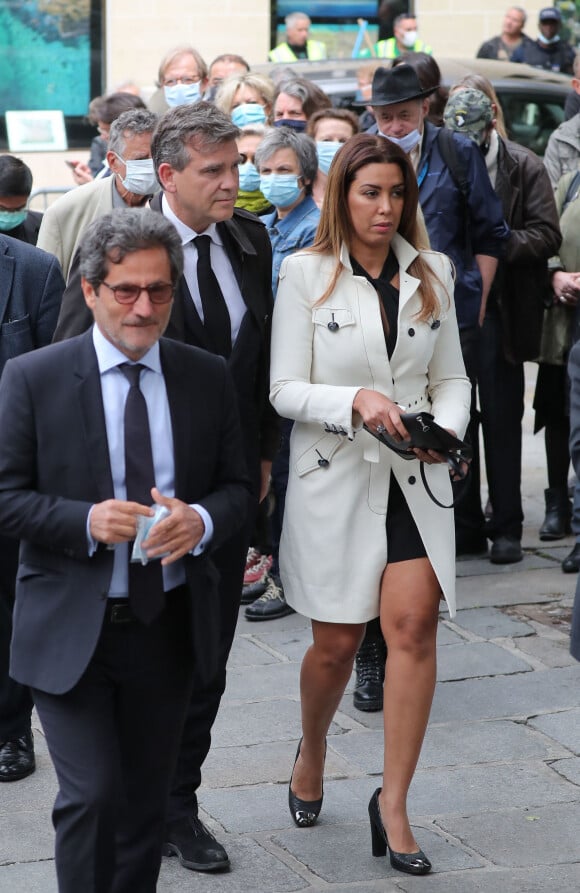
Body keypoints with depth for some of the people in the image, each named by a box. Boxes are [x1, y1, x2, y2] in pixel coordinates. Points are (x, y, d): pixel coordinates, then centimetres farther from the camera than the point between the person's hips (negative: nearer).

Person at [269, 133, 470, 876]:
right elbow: (285, 389, -6)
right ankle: (312, 754, 38)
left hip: (414, 480, 2)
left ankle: (393, 802, -6)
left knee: (413, 623, -14)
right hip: (334, 476, -2)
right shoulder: (305, 274, -2)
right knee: (335, 645, 7)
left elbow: (452, 377, 13)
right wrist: (355, 401, -23)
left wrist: (446, 427, -8)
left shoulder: (431, 274, 8)